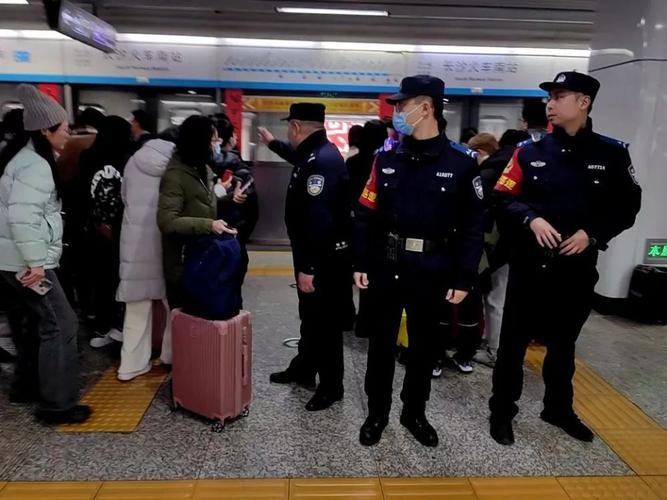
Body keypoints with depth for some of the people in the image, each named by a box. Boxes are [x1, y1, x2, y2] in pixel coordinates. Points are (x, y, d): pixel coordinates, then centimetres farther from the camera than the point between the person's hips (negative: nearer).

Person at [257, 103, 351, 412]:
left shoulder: (323, 160, -25)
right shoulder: (316, 154, 10)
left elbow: (319, 220, -31)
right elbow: (298, 157, 38)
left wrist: (308, 267, -30)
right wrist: (272, 144, 47)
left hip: (325, 260, -11)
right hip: (316, 256, 11)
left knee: (325, 323, 2)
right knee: (310, 316, 23)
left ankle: (331, 387, 18)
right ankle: (303, 369, 40)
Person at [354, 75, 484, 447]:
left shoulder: (462, 162, -6)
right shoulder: (387, 159, 2)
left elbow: (472, 225, -5)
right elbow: (366, 214, 4)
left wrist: (463, 278, -7)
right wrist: (361, 263, 0)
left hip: (431, 273, -2)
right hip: (385, 268, 2)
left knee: (424, 345, 14)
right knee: (381, 343, 13)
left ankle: (415, 413, 36)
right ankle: (377, 413, 32)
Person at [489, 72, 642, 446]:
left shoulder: (612, 154, 0)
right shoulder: (530, 153, 0)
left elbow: (627, 207, 4)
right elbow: (503, 199, 0)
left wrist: (592, 233, -11)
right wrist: (531, 219, -18)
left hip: (578, 267, 1)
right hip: (530, 264, -1)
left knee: (564, 343, 18)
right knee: (514, 341, 5)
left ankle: (559, 409, 38)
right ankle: (502, 412, 21)